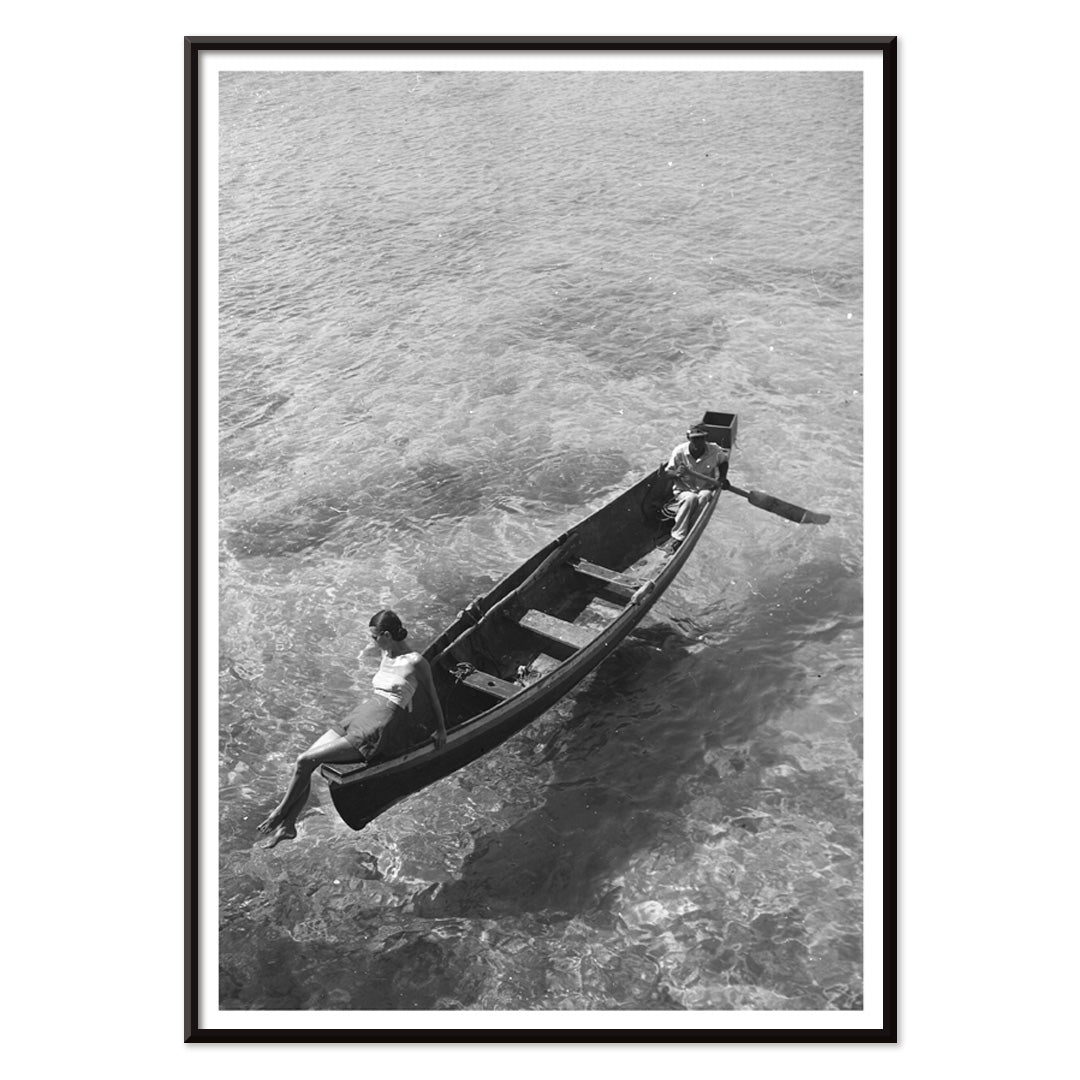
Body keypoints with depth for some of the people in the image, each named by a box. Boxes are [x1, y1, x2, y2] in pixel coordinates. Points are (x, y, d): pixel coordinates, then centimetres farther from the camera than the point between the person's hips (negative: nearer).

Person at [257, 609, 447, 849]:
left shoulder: (416, 662, -10)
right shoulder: (385, 655, 12)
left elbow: (433, 696, 2)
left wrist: (441, 729, 7)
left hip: (381, 728, -8)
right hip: (361, 714, 8)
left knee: (306, 761, -14)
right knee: (305, 759, -6)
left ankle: (280, 814, 7)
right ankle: (288, 825, 4)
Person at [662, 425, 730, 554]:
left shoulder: (715, 451, -9)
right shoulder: (679, 451, -12)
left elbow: (724, 461, 13)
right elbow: (667, 471, -3)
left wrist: (721, 480, -1)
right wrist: (676, 473, -27)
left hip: (705, 488, 1)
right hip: (683, 490, -1)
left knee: (704, 496, -36)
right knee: (690, 498, -37)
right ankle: (677, 537, -32)